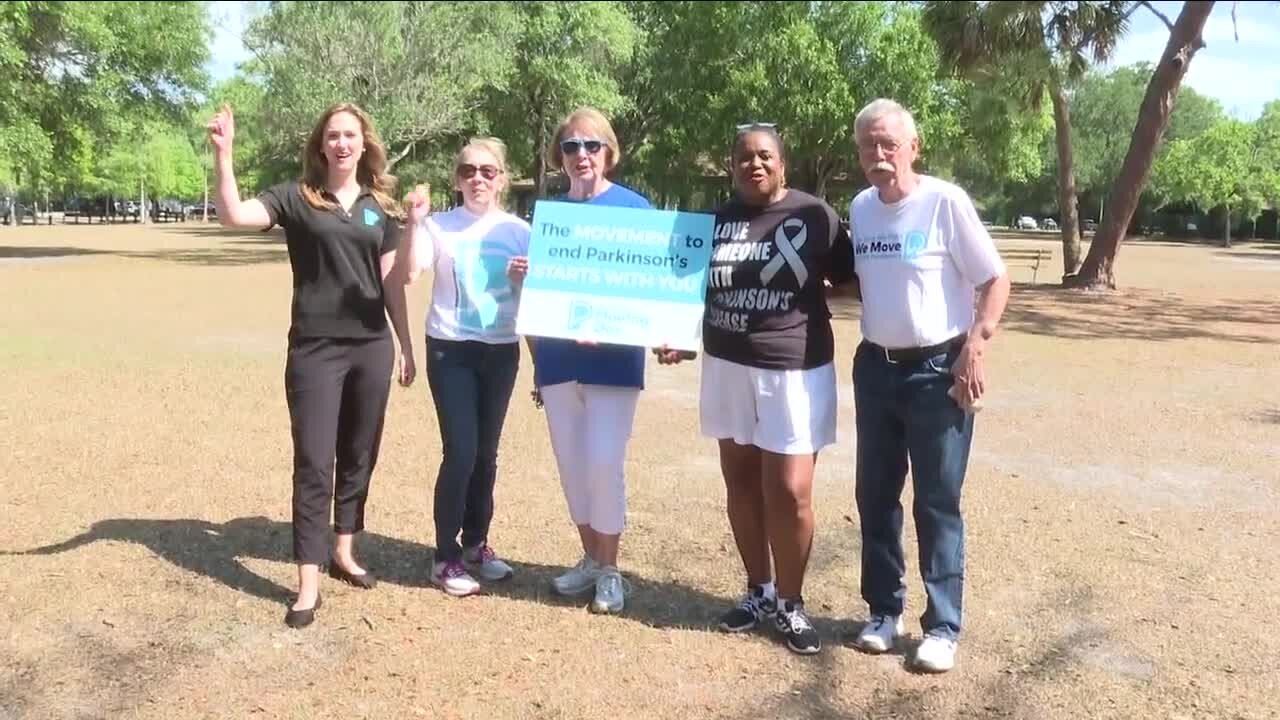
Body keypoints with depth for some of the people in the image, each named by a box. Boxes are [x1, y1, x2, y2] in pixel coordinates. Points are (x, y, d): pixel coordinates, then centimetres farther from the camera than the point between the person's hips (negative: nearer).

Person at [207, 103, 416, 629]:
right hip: (315, 349, -3)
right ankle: (309, 583, 5)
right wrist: (222, 154, -27)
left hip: (371, 348, 4)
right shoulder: (296, 197, -1)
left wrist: (406, 345, 10)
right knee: (313, 464, -1)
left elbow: (392, 281, 11)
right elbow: (233, 215, -17)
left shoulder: (381, 205, 8)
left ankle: (343, 552, 31)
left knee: (358, 457, 13)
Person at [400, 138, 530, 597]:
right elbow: (409, 274, -18)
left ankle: (476, 544, 28)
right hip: (450, 350, -3)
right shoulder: (439, 226, -4)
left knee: (486, 452, 11)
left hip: (501, 352, 3)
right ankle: (446, 557, 6)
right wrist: (414, 223, -26)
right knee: (461, 451, -9)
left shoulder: (518, 230, 3)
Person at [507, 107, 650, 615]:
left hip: (613, 356, -4)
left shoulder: (633, 208, -2)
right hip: (557, 356, 4)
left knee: (604, 462, -7)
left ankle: (609, 570, 11)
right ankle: (590, 559, 26)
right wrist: (520, 275, -6)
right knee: (571, 463, 9)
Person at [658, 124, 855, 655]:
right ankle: (758, 590, 28)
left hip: (795, 369, -4)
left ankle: (791, 603, 15)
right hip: (727, 366, 4)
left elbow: (852, 277, 4)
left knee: (790, 492, -4)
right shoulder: (716, 221, 8)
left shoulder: (814, 216, -4)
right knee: (741, 481, 11)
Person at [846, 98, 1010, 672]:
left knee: (937, 503, 2)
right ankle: (884, 610, 27)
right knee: (875, 496, 12)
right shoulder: (859, 208, 5)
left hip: (937, 369, -6)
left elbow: (996, 281, -10)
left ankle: (943, 626, 15)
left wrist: (974, 350, -18)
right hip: (875, 367, 6)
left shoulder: (946, 202, -12)